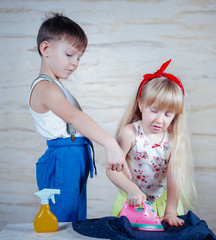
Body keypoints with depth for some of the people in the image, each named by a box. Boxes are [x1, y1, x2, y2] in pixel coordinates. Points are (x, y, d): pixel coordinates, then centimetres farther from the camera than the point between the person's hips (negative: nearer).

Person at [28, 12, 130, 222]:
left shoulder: (55, 87, 18)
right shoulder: (45, 88, -16)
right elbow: (73, 116, -32)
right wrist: (110, 144, -44)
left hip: (75, 162, 10)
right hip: (62, 163, -10)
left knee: (77, 223, 14)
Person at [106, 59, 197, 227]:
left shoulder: (174, 138, -8)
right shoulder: (130, 133, -14)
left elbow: (174, 177, -11)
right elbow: (112, 169, -18)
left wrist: (170, 212, -17)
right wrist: (132, 189, -33)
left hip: (163, 201, 2)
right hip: (133, 200, -2)